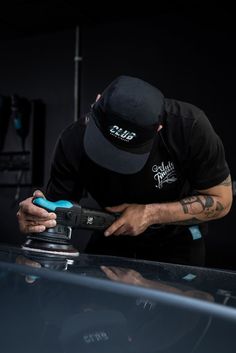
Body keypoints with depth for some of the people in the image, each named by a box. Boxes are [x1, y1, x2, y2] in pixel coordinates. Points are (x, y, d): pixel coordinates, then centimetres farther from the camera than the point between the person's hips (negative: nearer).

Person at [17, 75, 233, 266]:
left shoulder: (188, 124, -32)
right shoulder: (74, 140, -27)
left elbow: (221, 200, -21)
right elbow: (57, 212, -19)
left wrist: (151, 214, -31)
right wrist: (35, 216, -43)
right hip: (111, 239, 2)